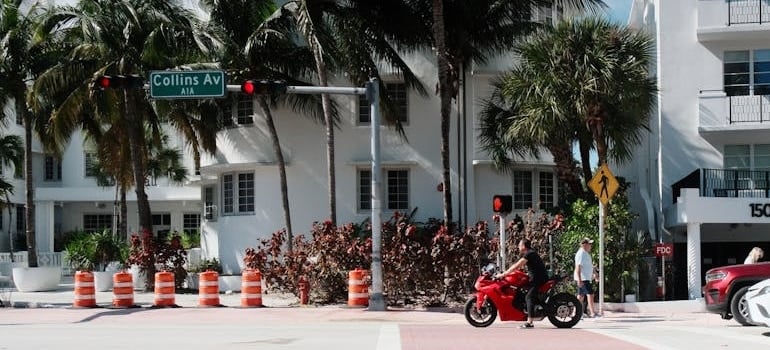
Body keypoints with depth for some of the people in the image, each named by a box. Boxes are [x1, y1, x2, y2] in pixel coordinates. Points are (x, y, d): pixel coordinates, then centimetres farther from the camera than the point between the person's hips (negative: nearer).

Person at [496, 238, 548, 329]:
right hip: (536, 278, 11)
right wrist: (506, 273, 19)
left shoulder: (529, 254, -13)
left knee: (529, 297, -19)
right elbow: (519, 266, 23)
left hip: (539, 278, -11)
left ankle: (529, 322, -29)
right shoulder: (528, 253, 19)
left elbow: (516, 266, -18)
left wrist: (503, 274, -16)